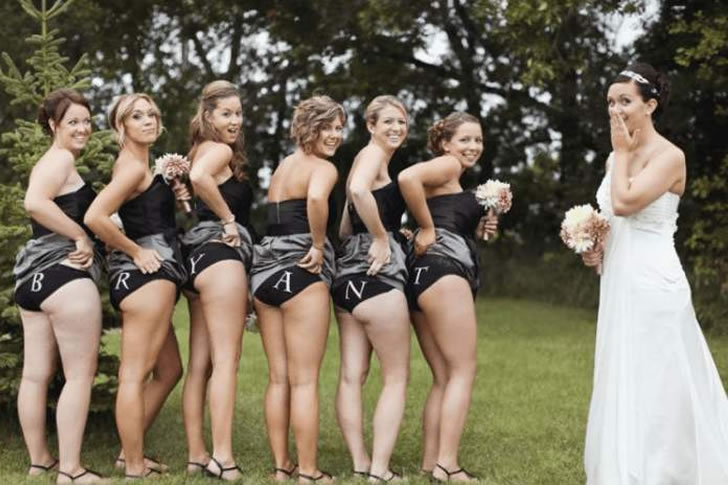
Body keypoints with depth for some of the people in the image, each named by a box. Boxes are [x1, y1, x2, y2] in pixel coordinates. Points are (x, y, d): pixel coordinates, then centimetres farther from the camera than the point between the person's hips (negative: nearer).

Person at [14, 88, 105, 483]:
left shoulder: (52, 163, 23)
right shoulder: (60, 159, -7)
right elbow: (35, 202, -24)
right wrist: (82, 238, -19)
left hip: (33, 275, 10)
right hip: (65, 275, -10)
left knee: (36, 374, 11)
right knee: (80, 373, -5)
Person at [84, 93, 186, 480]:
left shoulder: (137, 166, 20)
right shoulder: (133, 166, -11)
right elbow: (94, 217, -24)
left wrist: (174, 195, 8)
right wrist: (137, 252, -16)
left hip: (146, 273, 11)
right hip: (146, 272, -11)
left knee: (169, 369, 17)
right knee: (135, 374, -7)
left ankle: (130, 452, 21)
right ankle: (134, 469, -4)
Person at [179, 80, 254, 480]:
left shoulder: (203, 150, 22)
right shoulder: (221, 150, -6)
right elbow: (199, 177, -27)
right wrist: (228, 219, -17)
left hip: (199, 255, 9)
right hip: (220, 254, -9)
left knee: (200, 362, 7)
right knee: (226, 359, -11)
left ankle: (196, 454, 9)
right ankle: (222, 457, -15)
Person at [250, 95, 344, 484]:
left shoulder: (283, 165, 20)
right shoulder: (323, 168, -7)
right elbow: (316, 199, -29)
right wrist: (318, 246, -18)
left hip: (265, 269, 8)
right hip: (300, 272, -8)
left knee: (278, 378, 11)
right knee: (305, 380, -3)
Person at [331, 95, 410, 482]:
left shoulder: (371, 159, 22)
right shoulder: (373, 152, -5)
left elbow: (346, 226, 18)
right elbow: (358, 190, -28)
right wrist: (381, 238, -19)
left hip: (349, 272, 9)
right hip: (376, 273, -9)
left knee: (351, 375, 6)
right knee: (396, 377, -1)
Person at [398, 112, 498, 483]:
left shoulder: (451, 182, 28)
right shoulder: (448, 165, 0)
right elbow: (408, 177, -21)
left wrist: (477, 230, 11)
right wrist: (427, 228, -13)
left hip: (423, 276, 10)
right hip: (443, 270, -10)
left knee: (443, 378, 10)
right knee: (463, 370, -9)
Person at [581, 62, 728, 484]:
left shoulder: (668, 156, -11)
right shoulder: (620, 157, 14)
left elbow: (624, 203, -24)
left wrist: (621, 152, -11)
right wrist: (595, 248, 5)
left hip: (652, 283, -9)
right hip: (620, 282, 9)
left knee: (650, 385, -5)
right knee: (625, 386, 12)